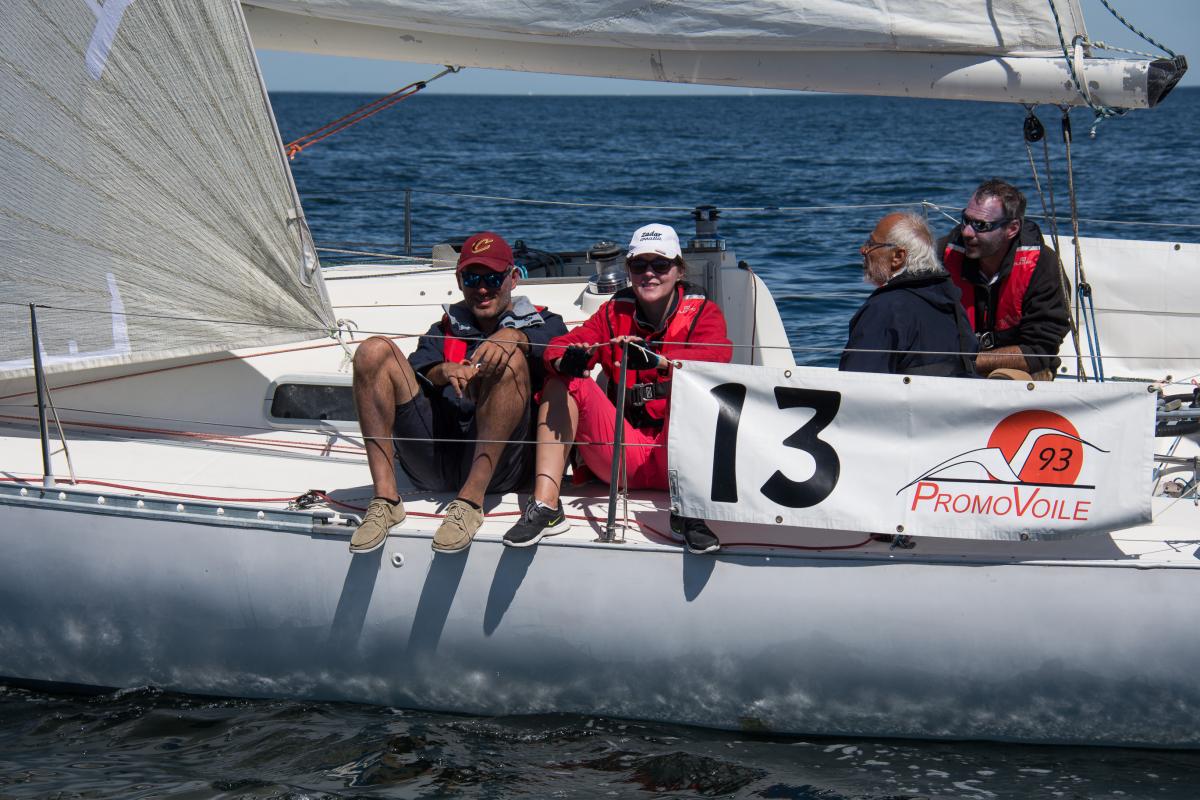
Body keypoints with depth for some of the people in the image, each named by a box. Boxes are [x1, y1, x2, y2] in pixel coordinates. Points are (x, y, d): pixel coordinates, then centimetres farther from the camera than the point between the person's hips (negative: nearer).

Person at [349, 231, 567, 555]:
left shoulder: (541, 322, 23)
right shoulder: (446, 328, 31)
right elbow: (416, 368, 8)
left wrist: (514, 337, -24)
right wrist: (444, 371, -15)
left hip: (495, 465, -3)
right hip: (430, 457, 3)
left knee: (510, 360, -26)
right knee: (375, 350, -10)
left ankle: (470, 501, -35)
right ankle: (385, 498, -21)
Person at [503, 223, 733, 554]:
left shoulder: (702, 312, 3)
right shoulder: (615, 311, 12)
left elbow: (718, 355, -21)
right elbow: (559, 347, -3)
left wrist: (658, 359, -40)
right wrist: (567, 359, -29)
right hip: (620, 455, 4)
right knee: (563, 380, -12)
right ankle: (545, 506, -25)